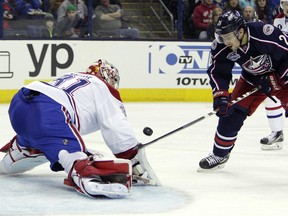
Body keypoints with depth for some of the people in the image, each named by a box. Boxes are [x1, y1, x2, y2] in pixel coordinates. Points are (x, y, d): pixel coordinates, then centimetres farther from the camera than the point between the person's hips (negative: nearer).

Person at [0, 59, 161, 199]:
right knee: (72, 148, -24)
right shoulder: (104, 88, 14)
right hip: (46, 111, -9)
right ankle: (85, 175, -54)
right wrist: (136, 161, 4)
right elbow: (118, 129, 1)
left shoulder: (72, 77, 37)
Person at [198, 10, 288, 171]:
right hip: (253, 79, 4)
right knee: (232, 111, -3)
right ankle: (220, 155, 15)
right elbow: (217, 72, -11)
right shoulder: (221, 47, -22)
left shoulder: (267, 35, -37)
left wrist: (275, 80, -24)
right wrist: (220, 96, -24)